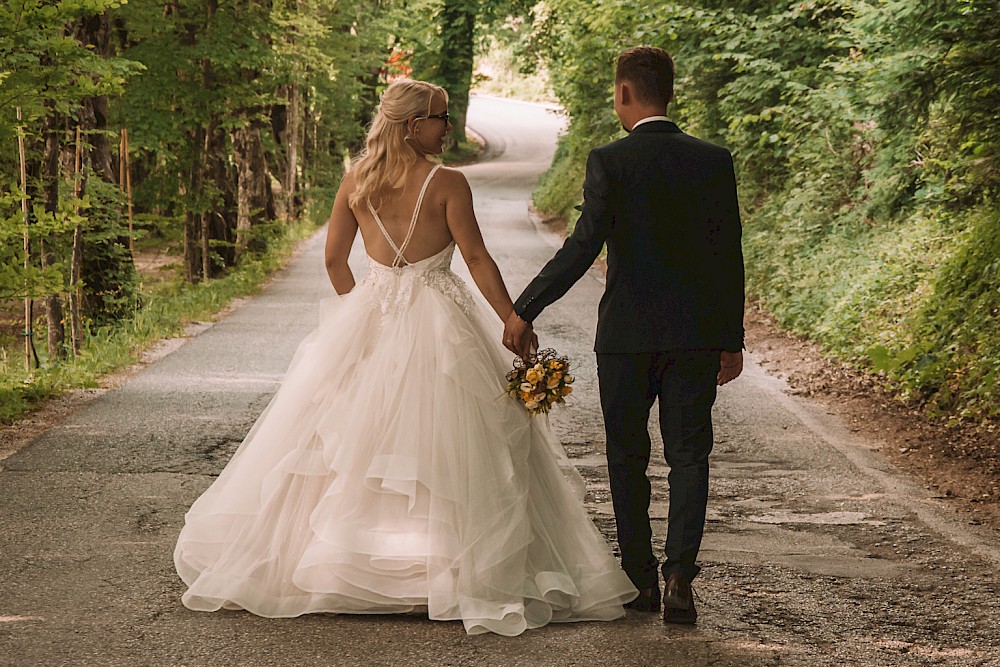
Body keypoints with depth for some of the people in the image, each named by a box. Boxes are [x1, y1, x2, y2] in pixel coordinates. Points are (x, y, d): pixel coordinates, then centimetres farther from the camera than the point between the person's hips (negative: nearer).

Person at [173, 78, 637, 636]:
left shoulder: (356, 183, 3)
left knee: (354, 440, 11)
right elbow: (477, 258, -10)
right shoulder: (447, 183, -10)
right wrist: (514, 320, -3)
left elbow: (335, 260, 8)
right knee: (450, 445, -1)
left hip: (368, 319, 4)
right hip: (438, 325, -4)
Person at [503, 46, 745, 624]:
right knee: (689, 456, 7)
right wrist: (732, 339, 8)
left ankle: (641, 579, 16)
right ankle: (680, 576, -6)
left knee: (628, 458, 12)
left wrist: (525, 310, -9)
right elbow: (729, 255, 1)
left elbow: (584, 246, -15)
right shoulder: (714, 161, 0)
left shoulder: (609, 161, -9)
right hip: (696, 333, 2)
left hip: (626, 335, -2)